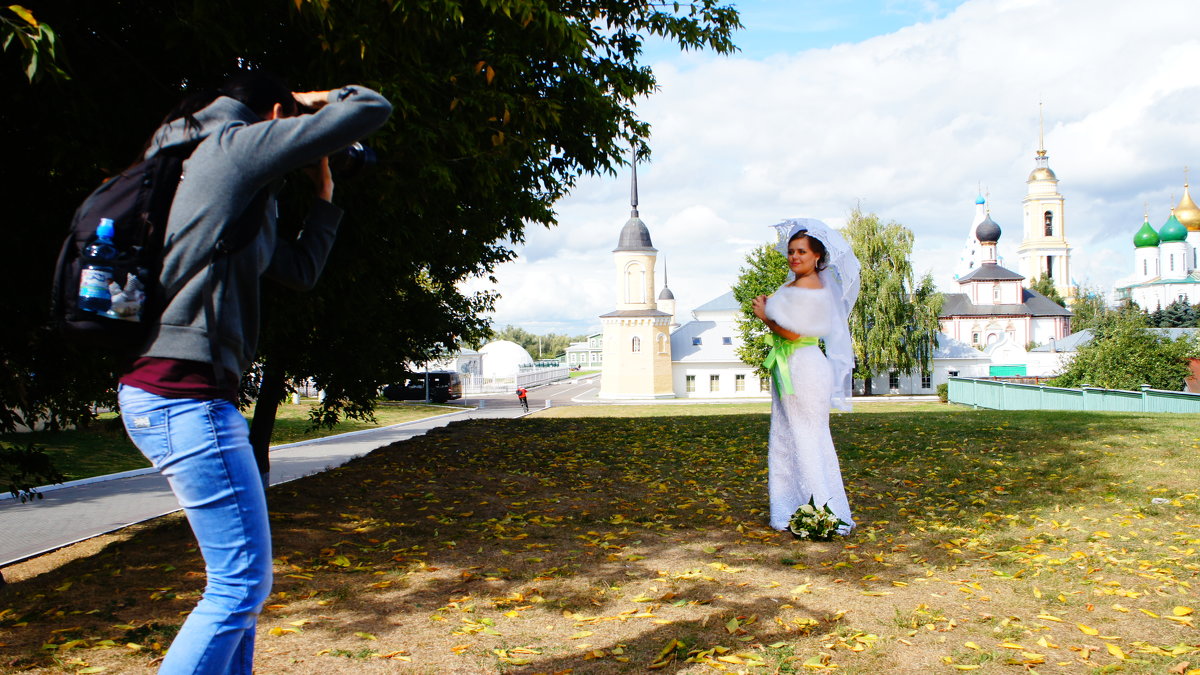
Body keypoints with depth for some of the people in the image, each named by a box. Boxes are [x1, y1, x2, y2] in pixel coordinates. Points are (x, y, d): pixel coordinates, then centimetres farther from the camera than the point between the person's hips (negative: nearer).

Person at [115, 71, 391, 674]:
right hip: (185, 396, -10)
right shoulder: (240, 142, -4)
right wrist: (319, 99, 13)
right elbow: (372, 109, -6)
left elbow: (299, 270, 27)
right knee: (243, 582, -6)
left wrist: (323, 198, 26)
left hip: (158, 393, 10)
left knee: (238, 575, 18)